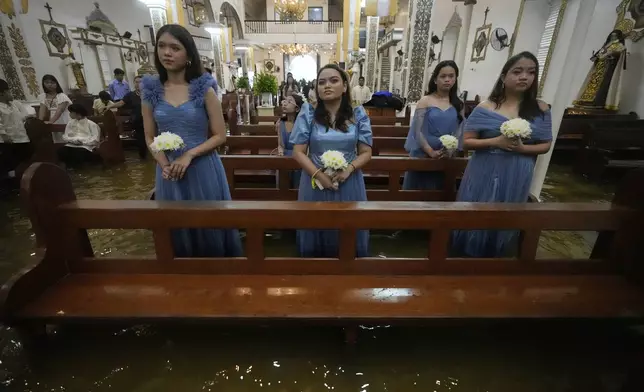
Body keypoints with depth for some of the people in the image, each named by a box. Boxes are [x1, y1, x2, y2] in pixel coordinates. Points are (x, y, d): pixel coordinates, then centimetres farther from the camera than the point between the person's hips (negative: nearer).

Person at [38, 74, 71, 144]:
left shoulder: (62, 96, -11)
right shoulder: (43, 96, 7)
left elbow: (60, 110, -22)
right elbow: (42, 110, -1)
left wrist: (51, 121, -34)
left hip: (66, 123, -5)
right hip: (55, 124, 6)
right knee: (57, 142, 9)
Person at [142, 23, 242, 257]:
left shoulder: (204, 90, -5)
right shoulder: (151, 92, 4)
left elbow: (220, 136, -6)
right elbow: (150, 138, 7)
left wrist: (189, 155, -18)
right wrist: (164, 164, -11)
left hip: (203, 169, -3)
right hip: (169, 172, 3)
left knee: (210, 229, 9)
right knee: (178, 234, 15)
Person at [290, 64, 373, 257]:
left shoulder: (358, 115, 1)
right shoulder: (308, 114, -2)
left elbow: (366, 152, 2)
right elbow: (298, 152, -4)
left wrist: (349, 169, -18)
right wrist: (320, 175, -16)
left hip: (349, 184, 1)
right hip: (315, 183, 0)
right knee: (316, 233, 12)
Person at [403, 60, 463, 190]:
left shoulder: (458, 104, 7)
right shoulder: (425, 101, -4)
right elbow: (418, 131, -10)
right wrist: (431, 152, -17)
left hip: (447, 157, 3)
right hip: (423, 155, -3)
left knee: (440, 190, 14)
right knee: (420, 189, 8)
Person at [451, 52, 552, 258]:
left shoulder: (541, 109, 2)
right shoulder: (485, 108, -4)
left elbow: (545, 145, 6)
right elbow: (467, 141, -5)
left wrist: (522, 148, -14)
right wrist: (496, 142, -19)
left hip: (516, 176, 2)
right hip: (484, 172, -2)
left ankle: (494, 256, 34)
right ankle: (468, 254, 26)